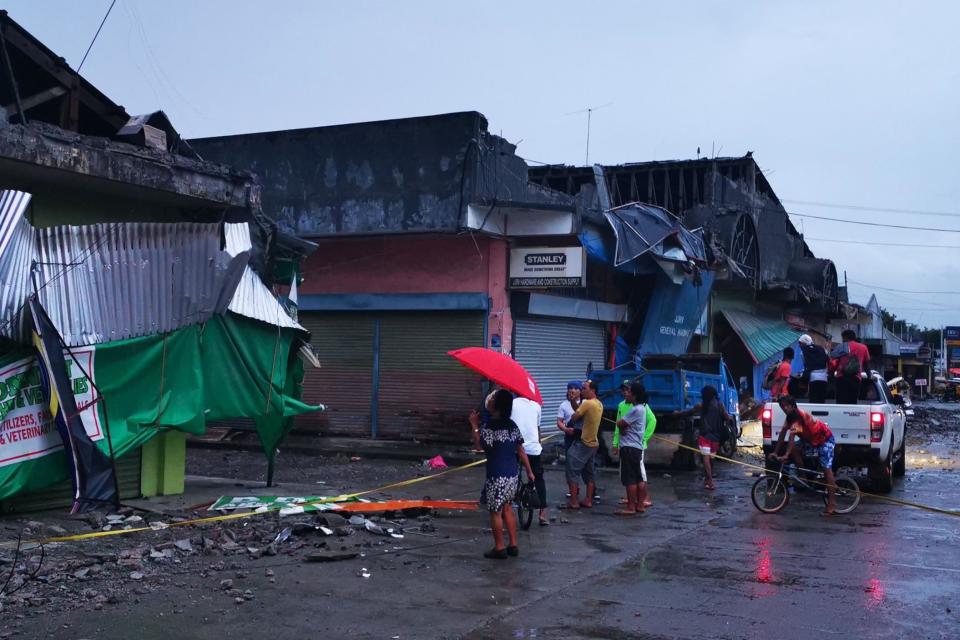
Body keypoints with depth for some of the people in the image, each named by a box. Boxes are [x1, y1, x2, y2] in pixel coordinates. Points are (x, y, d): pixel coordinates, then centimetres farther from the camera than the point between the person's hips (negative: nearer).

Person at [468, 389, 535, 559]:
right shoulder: (512, 425, 6)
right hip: (513, 473, 7)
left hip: (497, 476, -7)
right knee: (507, 508, 18)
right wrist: (529, 471, 18)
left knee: (495, 511, 6)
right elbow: (521, 450, 10)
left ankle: (499, 548, 13)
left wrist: (475, 426, -6)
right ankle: (513, 545, 22)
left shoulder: (490, 426, -16)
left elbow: (480, 446, -15)